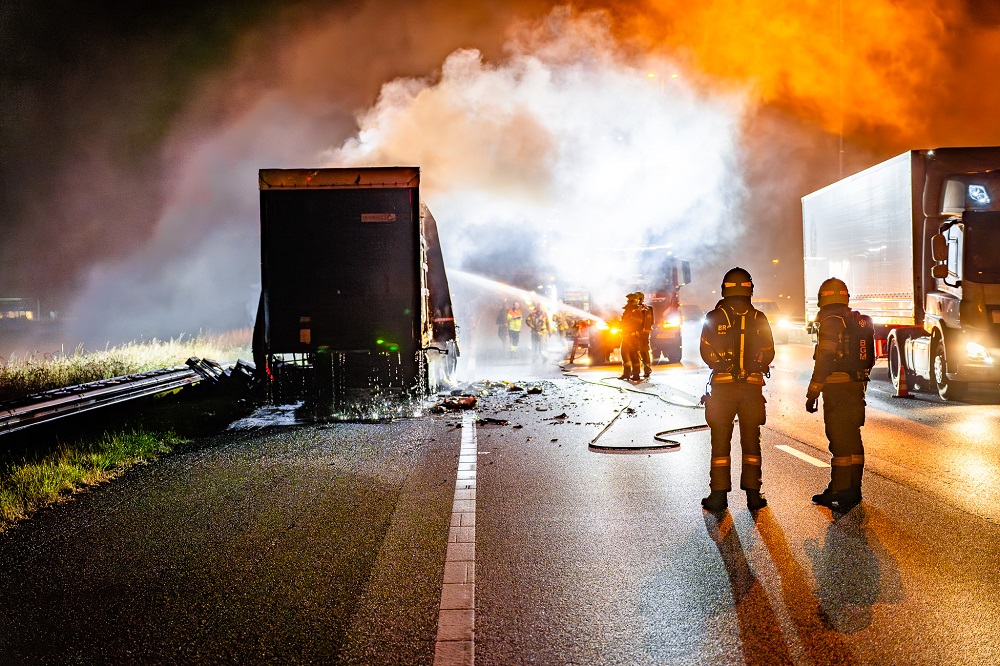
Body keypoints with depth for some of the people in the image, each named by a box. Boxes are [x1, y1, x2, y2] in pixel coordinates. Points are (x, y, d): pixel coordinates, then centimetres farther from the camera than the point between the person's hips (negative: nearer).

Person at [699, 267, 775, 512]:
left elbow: (707, 353, -4)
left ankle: (719, 495, 5)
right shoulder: (759, 318, 1)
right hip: (752, 387, 1)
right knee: (751, 442, 10)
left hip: (722, 386, -1)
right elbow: (768, 354, 2)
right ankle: (753, 495, 11)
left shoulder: (713, 317, -3)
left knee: (720, 442, 4)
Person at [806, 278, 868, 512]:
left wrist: (812, 394, -14)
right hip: (857, 387, 9)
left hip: (837, 390, -9)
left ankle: (841, 491, -4)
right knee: (852, 440, 14)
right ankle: (851, 490, 21)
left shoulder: (830, 322, -13)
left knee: (840, 442, -7)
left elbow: (824, 361, -18)